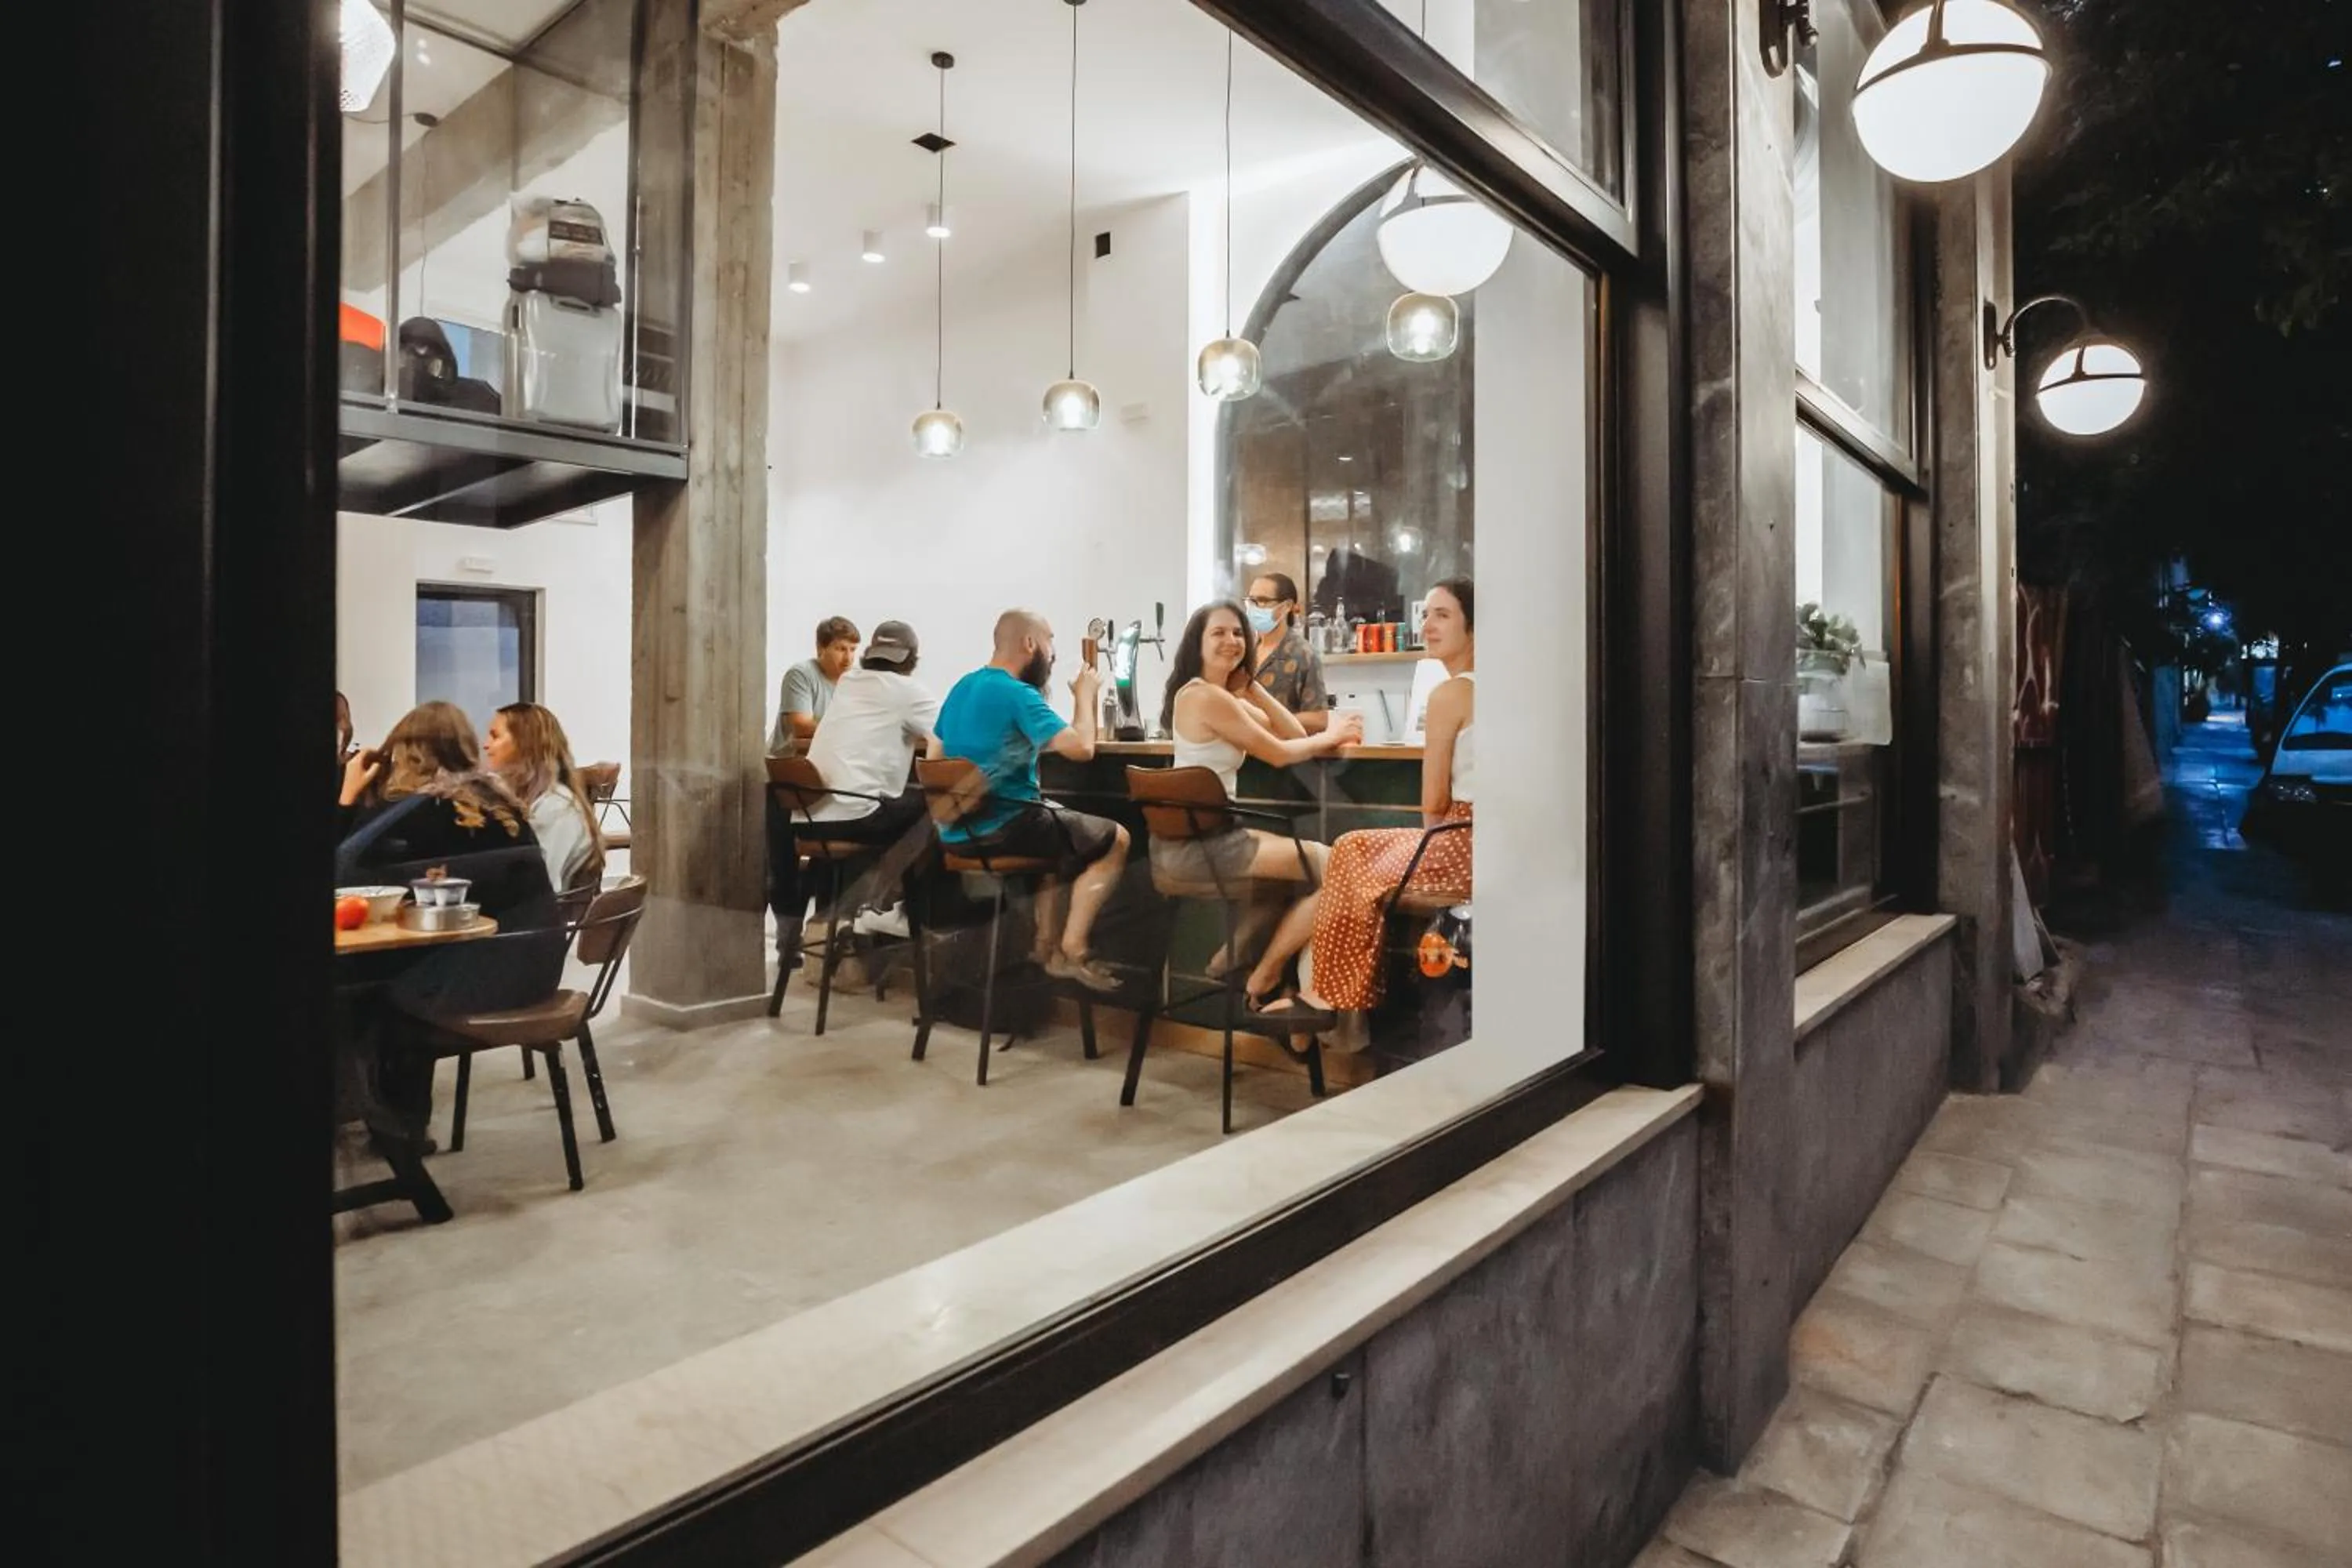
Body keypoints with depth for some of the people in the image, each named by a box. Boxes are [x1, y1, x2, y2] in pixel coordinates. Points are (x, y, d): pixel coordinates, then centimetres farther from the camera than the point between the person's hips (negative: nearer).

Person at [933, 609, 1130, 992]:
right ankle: (1072, 951, -3)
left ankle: (1046, 942, 25)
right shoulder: (1018, 694, -16)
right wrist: (1085, 696, -6)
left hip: (957, 828, 9)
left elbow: (936, 757, 24)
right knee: (1114, 839, 4)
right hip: (1002, 827, -9)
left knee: (1060, 825, 32)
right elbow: (1081, 748, -25)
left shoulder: (962, 687, 12)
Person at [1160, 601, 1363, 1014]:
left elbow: (1291, 732, 11)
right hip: (1195, 844, -10)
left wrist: (1249, 683, 3)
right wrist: (1329, 736, 2)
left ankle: (1233, 955, 25)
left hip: (1203, 835, 10)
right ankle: (1261, 982, 5)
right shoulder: (1204, 696, -17)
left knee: (1305, 857, 24)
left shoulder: (1224, 694, 15)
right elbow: (1279, 754, -14)